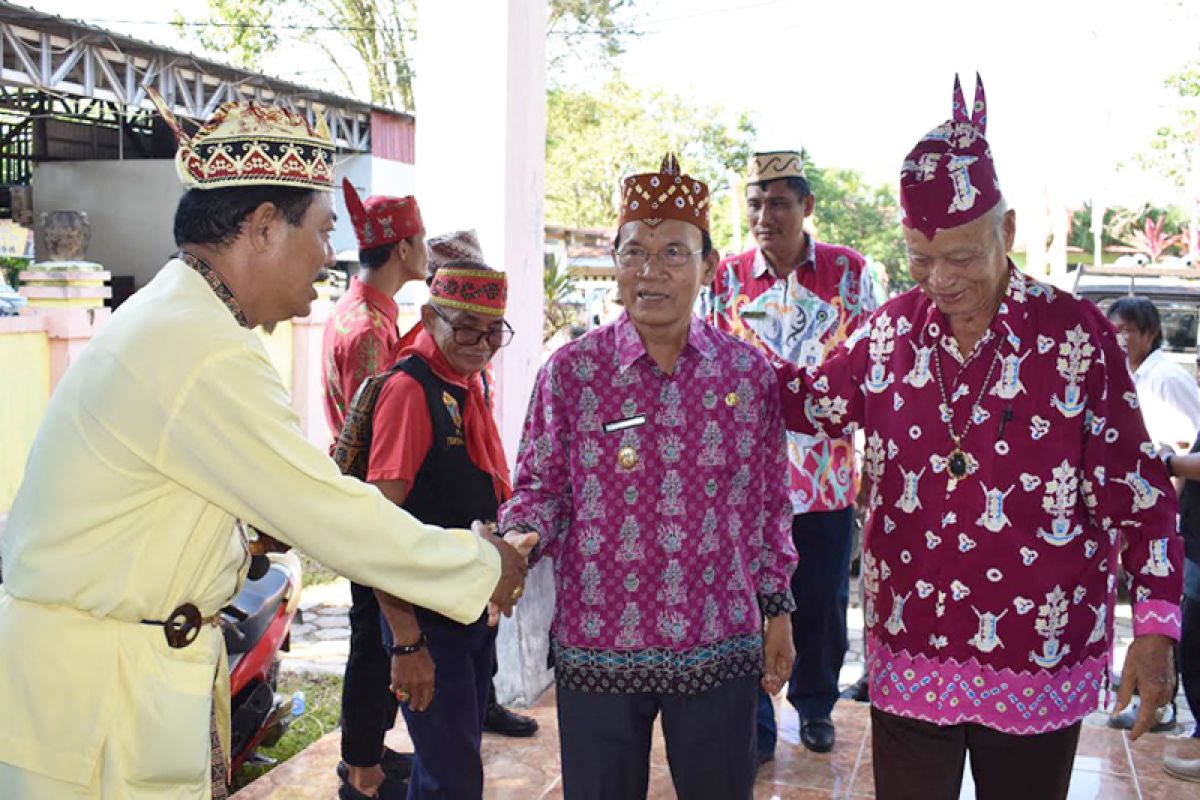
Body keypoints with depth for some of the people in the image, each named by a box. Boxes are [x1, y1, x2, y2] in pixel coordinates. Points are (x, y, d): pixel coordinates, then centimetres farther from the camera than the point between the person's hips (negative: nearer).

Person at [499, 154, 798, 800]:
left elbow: (768, 503, 7)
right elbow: (541, 487, -1)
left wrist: (778, 609, 9)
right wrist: (513, 543, -21)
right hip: (597, 649, -1)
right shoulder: (569, 371, -6)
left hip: (721, 649, 2)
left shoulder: (749, 372, 0)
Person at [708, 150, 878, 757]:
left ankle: (815, 706, 37)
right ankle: (752, 723, 22)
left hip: (828, 472, 0)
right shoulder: (728, 276, 2)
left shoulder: (848, 269, 0)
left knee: (823, 603, 13)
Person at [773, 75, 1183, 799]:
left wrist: (1156, 629, -8)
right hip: (909, 656, 3)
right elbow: (814, 400, 15)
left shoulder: (1077, 335, -10)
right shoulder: (893, 329, -1)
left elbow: (1138, 493, -7)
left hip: (1038, 669, -2)